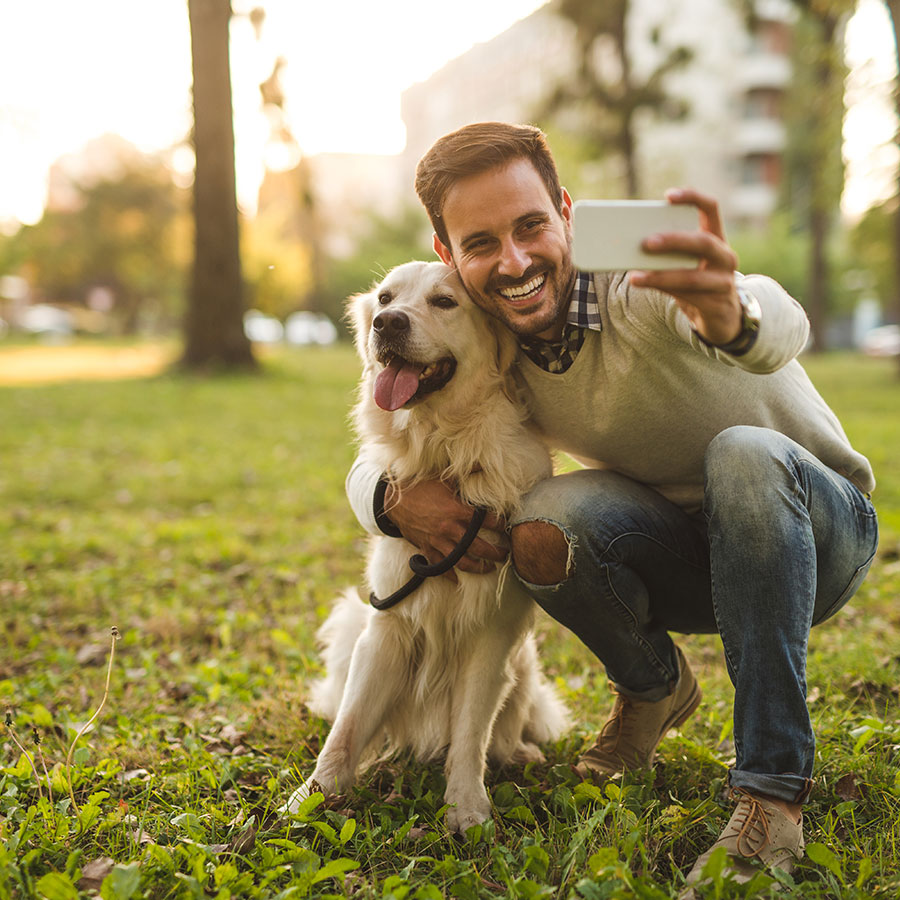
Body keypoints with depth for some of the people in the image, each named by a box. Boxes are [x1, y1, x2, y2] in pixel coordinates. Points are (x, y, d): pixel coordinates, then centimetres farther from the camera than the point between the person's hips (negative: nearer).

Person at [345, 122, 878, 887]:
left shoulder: (643, 275, -26)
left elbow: (782, 326, -49)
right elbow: (370, 466, 0)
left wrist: (729, 314, -74)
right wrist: (398, 498, -25)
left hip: (813, 533, -3)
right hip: (680, 563, 3)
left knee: (744, 454, -37)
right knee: (545, 527, -28)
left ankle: (773, 792, -29)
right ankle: (654, 689, 4)